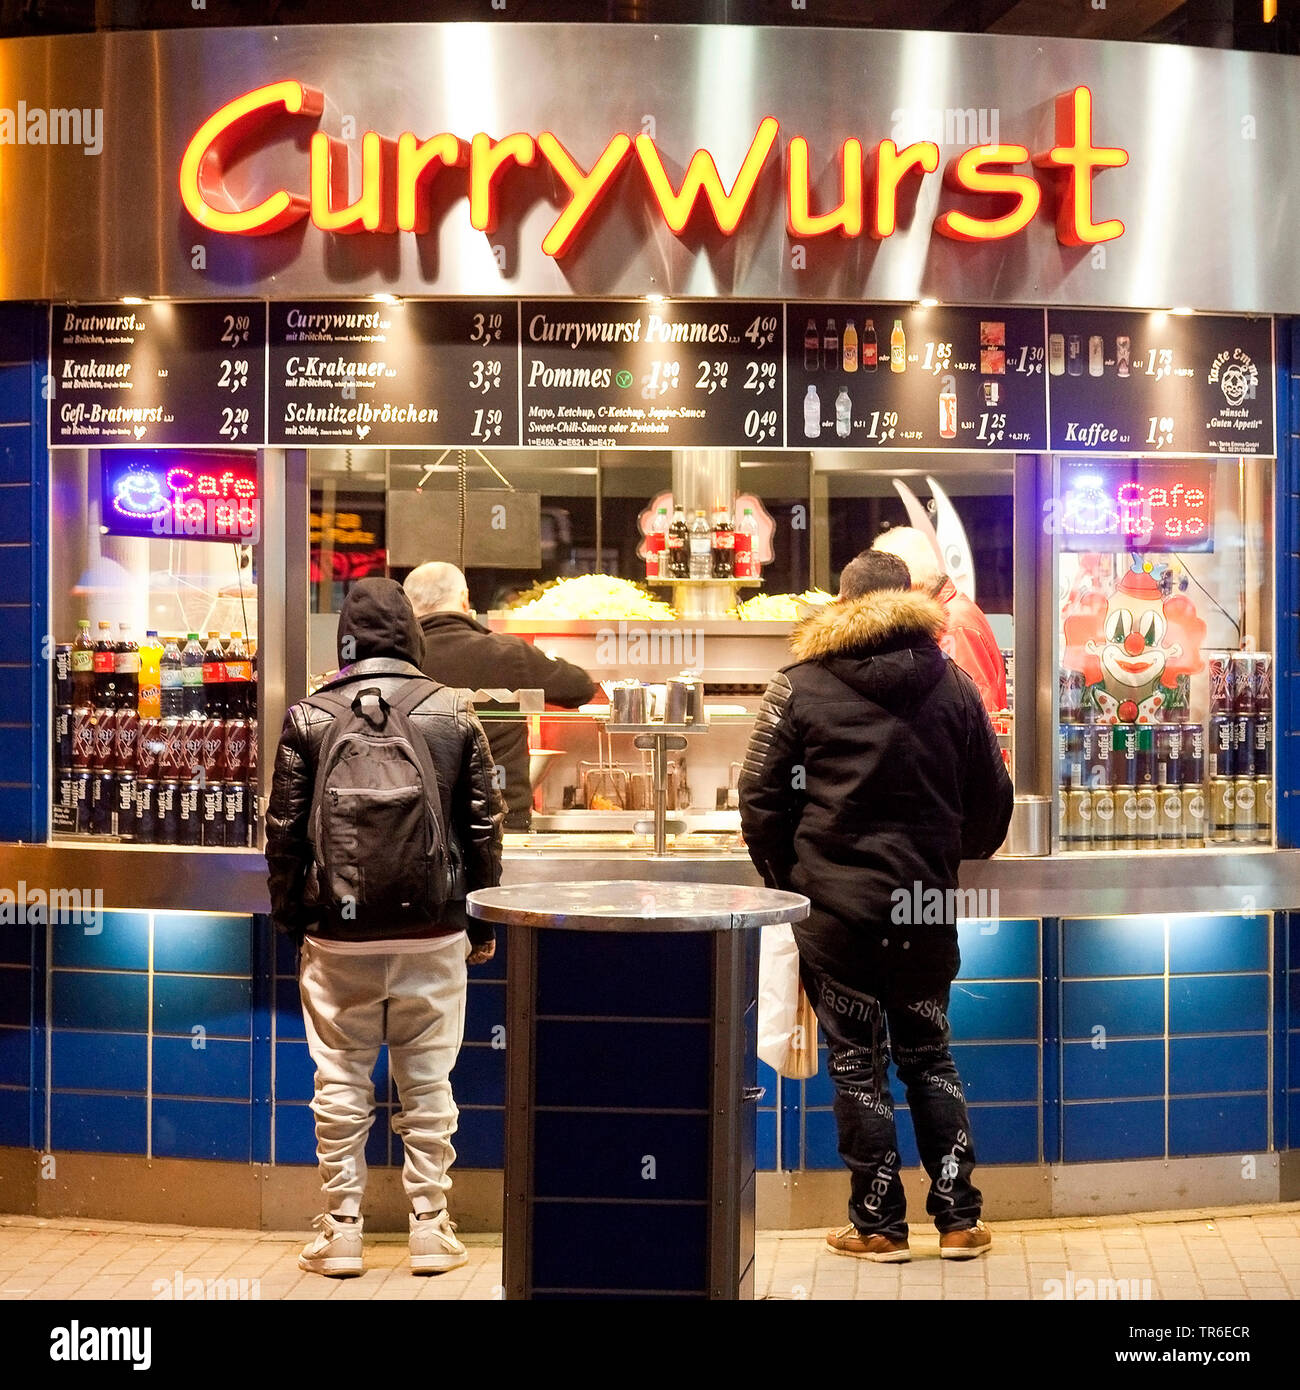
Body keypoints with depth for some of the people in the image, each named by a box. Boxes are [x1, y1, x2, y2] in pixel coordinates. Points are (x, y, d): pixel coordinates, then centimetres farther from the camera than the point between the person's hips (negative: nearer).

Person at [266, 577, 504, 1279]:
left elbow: (284, 832, 0)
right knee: (427, 1084, 8)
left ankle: (341, 1230, 12)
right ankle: (430, 1227, 13)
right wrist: (483, 922, 12)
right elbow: (483, 827, 3)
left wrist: (288, 918, 11)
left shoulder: (307, 718, -3)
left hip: (338, 937, 0)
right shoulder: (455, 715, 0)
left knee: (341, 1084, 8)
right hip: (434, 935, 1)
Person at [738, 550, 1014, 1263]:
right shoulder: (954, 686, 4)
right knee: (929, 1055, 15)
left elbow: (760, 798, -4)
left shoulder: (799, 686, -3)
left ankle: (878, 1224, 12)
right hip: (926, 907, 3)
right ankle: (959, 1219, 16)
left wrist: (788, 879, 9)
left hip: (836, 909, -3)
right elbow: (992, 799, 9)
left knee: (858, 1063, 6)